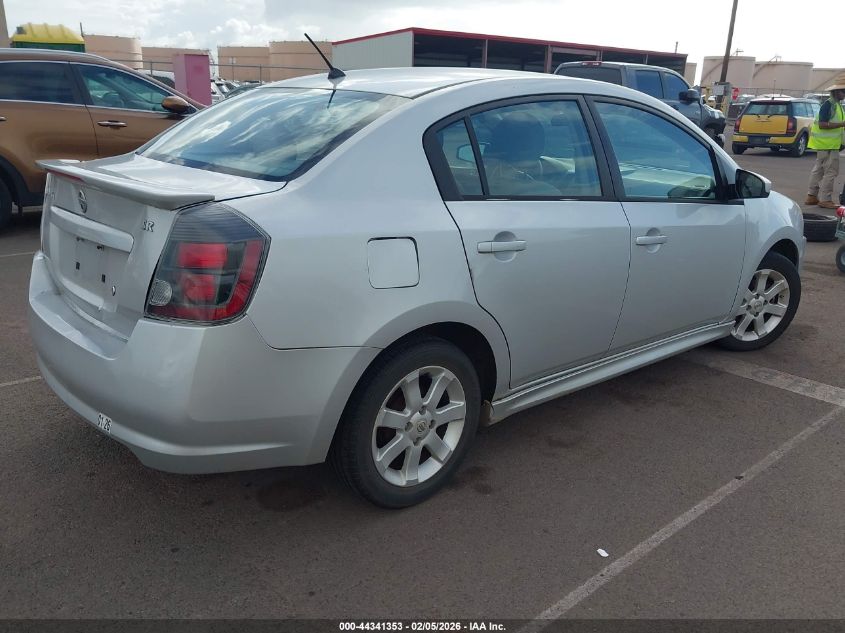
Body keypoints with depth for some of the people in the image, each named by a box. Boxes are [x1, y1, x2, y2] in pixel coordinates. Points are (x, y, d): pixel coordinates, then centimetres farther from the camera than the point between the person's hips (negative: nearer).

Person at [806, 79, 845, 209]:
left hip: (826, 143, 10)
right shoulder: (828, 104, -16)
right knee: (831, 171, -8)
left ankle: (812, 196, 20)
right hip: (827, 144, -10)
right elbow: (822, 124, -23)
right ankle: (825, 199, -4)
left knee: (819, 169, 14)